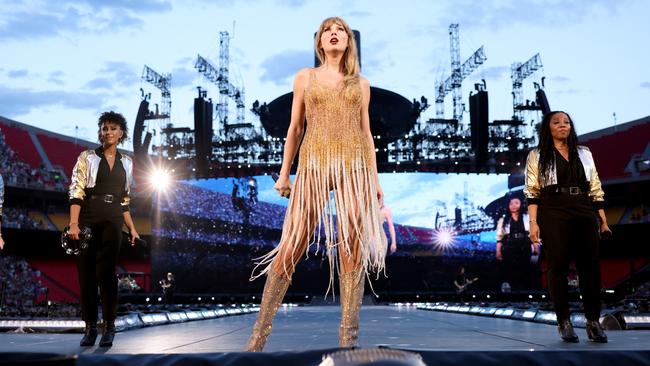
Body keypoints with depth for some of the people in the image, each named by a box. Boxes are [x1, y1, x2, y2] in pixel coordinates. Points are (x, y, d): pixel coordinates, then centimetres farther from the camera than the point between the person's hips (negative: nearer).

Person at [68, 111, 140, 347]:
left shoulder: (126, 163, 13)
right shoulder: (87, 157, 1)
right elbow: (76, 192, -7)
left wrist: (132, 228, 15)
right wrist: (73, 224, -18)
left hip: (112, 222, 1)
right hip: (87, 220, -1)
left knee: (106, 273, -6)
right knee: (86, 274, 2)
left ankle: (109, 328, 3)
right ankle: (90, 327, 12)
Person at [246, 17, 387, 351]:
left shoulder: (360, 83, 17)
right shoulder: (305, 77, 15)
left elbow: (366, 132, 15)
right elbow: (295, 128, 13)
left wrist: (375, 178, 8)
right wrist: (284, 173, 7)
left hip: (354, 166, 1)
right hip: (314, 164, -1)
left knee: (352, 249, -3)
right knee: (291, 247, -6)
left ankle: (348, 339, 2)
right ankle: (259, 334, 3)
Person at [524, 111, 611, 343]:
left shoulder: (584, 153, 17)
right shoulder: (537, 156, 7)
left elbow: (595, 188, 16)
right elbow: (532, 191, 0)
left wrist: (603, 219, 9)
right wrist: (533, 223, -10)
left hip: (584, 213, 3)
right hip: (553, 214, -3)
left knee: (591, 266, -2)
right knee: (558, 266, -2)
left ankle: (593, 322, 5)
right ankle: (564, 322, 6)